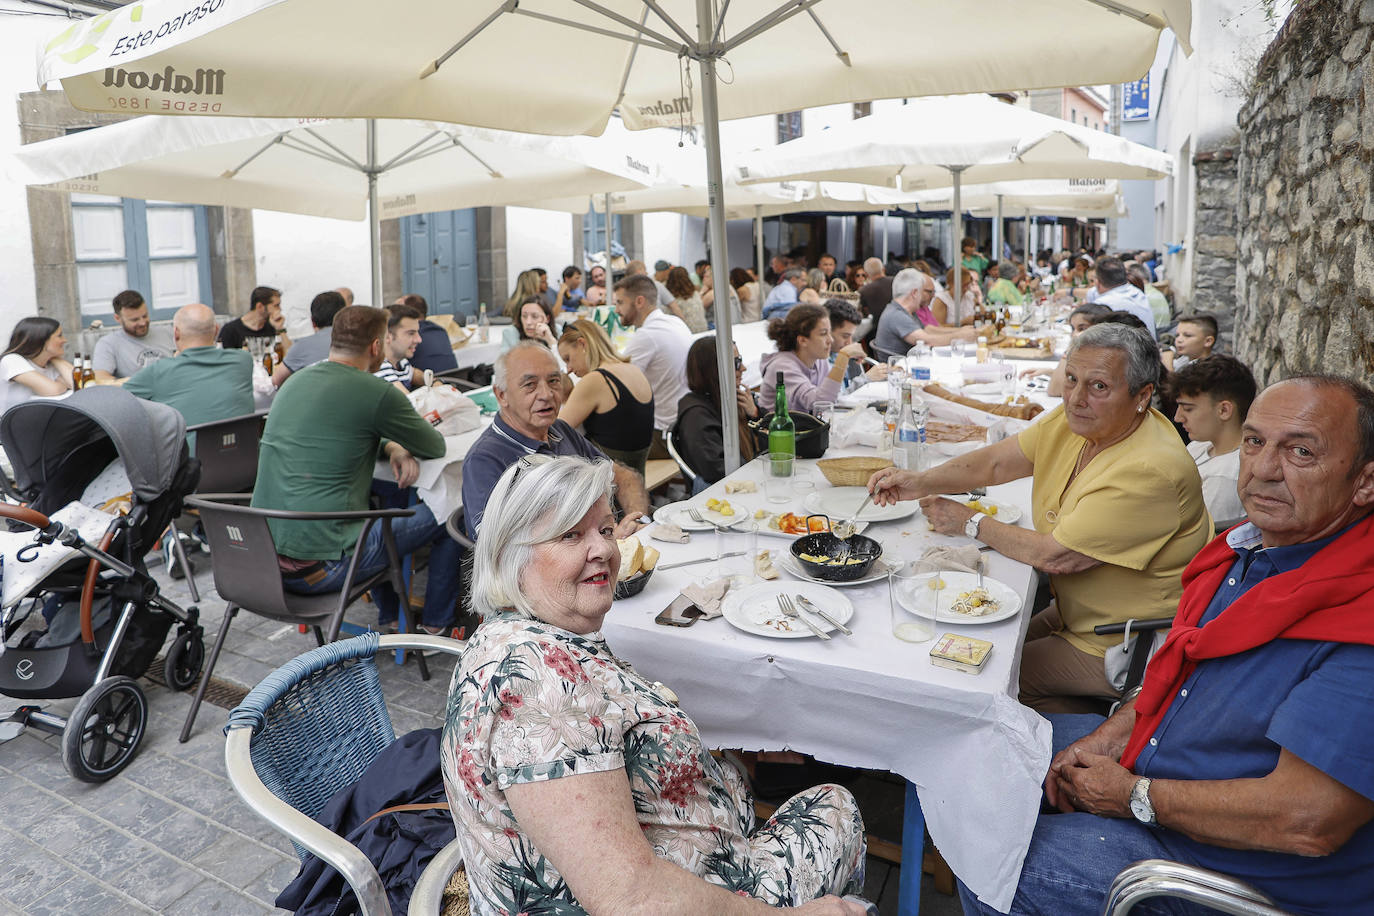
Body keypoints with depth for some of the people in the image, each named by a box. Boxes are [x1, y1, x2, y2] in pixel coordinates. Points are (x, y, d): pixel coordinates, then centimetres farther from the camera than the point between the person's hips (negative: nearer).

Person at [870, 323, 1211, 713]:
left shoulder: (1151, 471, -31)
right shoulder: (1078, 417, -5)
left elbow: (1055, 556, -28)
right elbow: (995, 462, -1)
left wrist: (970, 522, -16)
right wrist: (923, 482, -18)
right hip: (1078, 614, 8)